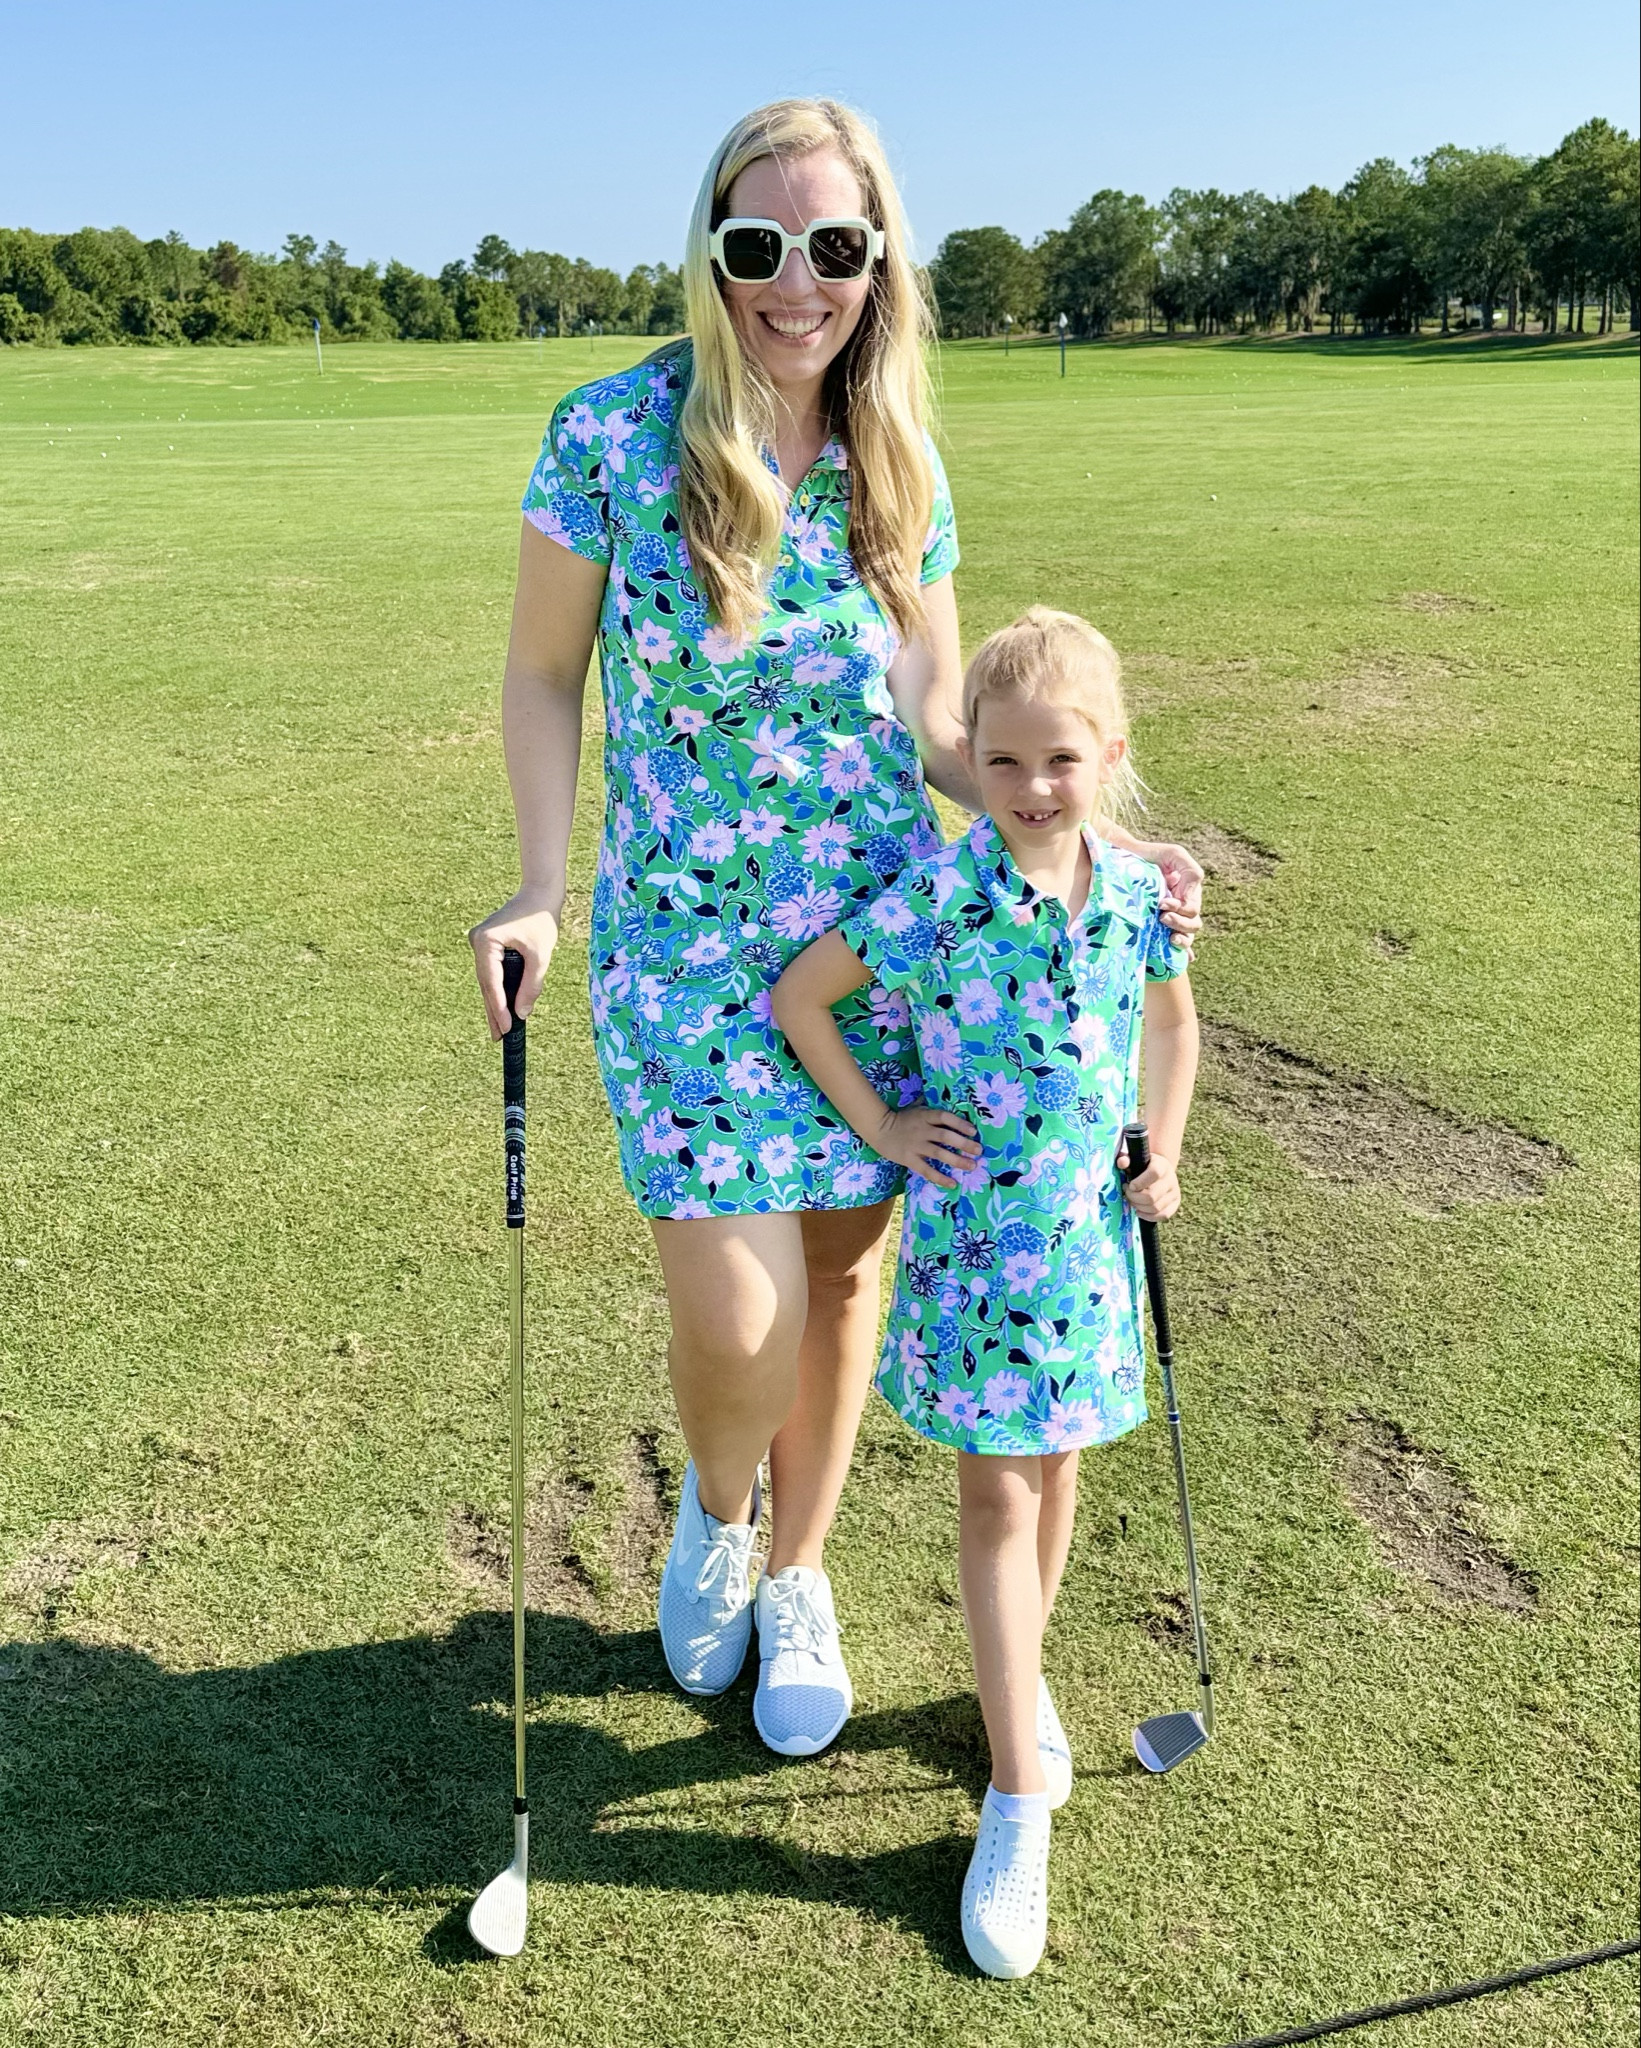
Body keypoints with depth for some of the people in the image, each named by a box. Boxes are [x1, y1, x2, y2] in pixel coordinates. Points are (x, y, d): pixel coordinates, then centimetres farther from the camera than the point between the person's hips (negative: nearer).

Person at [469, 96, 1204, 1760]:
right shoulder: (614, 433, -8)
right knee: (738, 1324, -8)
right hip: (687, 946, -3)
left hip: (879, 934, 3)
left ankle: (795, 1578, 39)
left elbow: (934, 726, 7)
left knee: (845, 1272, 12)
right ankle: (715, 1513, 31)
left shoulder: (900, 470, 1)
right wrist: (541, 888, -9)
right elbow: (543, 675, 2)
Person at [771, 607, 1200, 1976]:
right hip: (974, 1238, -4)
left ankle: (1022, 1677, 43)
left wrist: (1164, 1154, 8)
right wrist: (879, 1126, -7)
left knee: (1056, 1472, 18)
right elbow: (798, 995, -8)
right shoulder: (938, 894, -16)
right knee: (995, 1501, 2)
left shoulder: (1135, 894, -3)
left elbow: (1172, 1018, 16)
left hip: (1090, 1237, 4)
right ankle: (1019, 1801, 12)